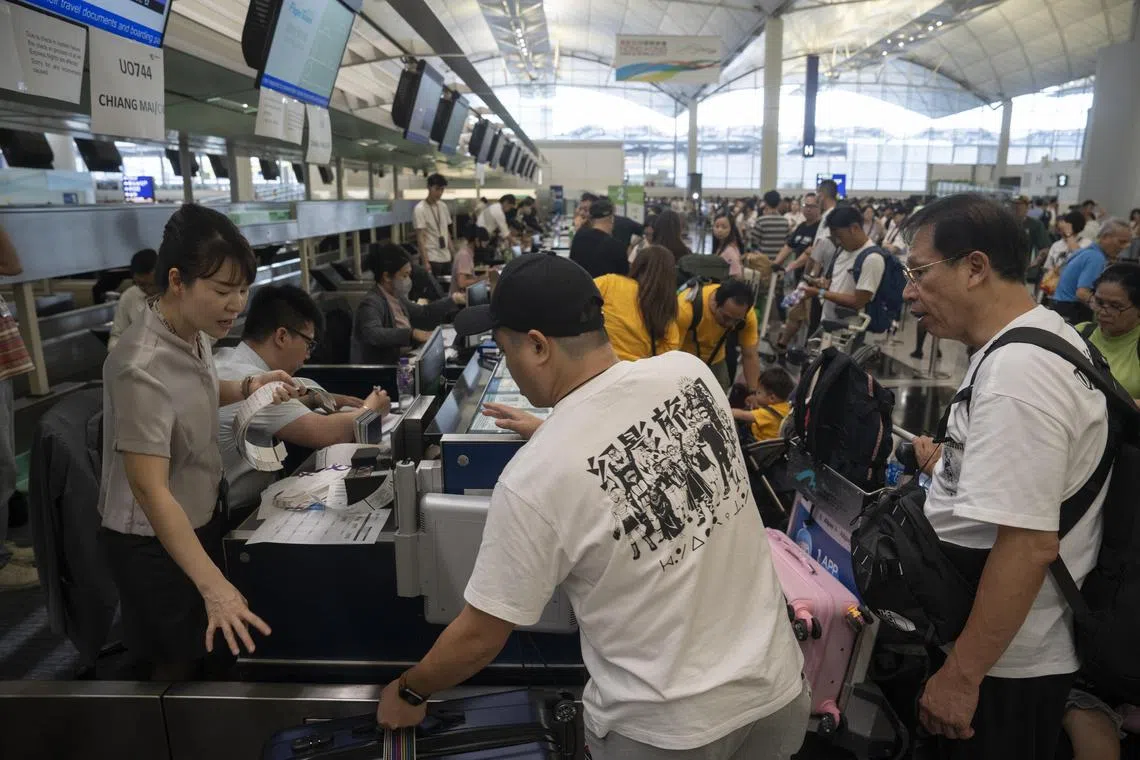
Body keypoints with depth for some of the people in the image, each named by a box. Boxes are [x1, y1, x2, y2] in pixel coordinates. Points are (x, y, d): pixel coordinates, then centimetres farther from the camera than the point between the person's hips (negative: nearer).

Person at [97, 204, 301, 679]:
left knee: (204, 652, 25)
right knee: (176, 665, 12)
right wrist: (215, 587, -39)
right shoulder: (143, 367, -32)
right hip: (155, 540, -8)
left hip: (202, 517, 8)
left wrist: (247, 387, -3)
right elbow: (151, 489, -34)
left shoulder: (194, 331, -5)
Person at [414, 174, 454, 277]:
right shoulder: (420, 209, -10)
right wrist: (425, 261, -19)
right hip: (431, 259, -7)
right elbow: (420, 237, -13)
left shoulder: (443, 206, 11)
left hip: (446, 258, 7)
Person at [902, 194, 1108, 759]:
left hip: (1006, 662, -10)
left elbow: (1029, 544, -31)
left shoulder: (1015, 374, -28)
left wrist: (961, 675, -25)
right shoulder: (1044, 332, 5)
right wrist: (953, 465, 23)